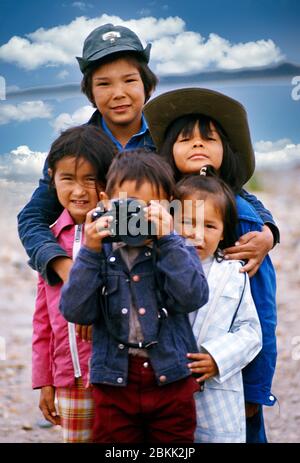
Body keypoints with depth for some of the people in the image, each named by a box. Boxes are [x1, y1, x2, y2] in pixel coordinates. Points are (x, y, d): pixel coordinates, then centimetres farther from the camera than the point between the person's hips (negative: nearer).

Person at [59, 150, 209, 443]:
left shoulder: (177, 250, 0)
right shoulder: (99, 254, 1)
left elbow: (192, 297, -18)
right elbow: (75, 311, -10)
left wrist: (166, 240, -21)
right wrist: (90, 252, -18)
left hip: (171, 378, 0)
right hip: (115, 380, 1)